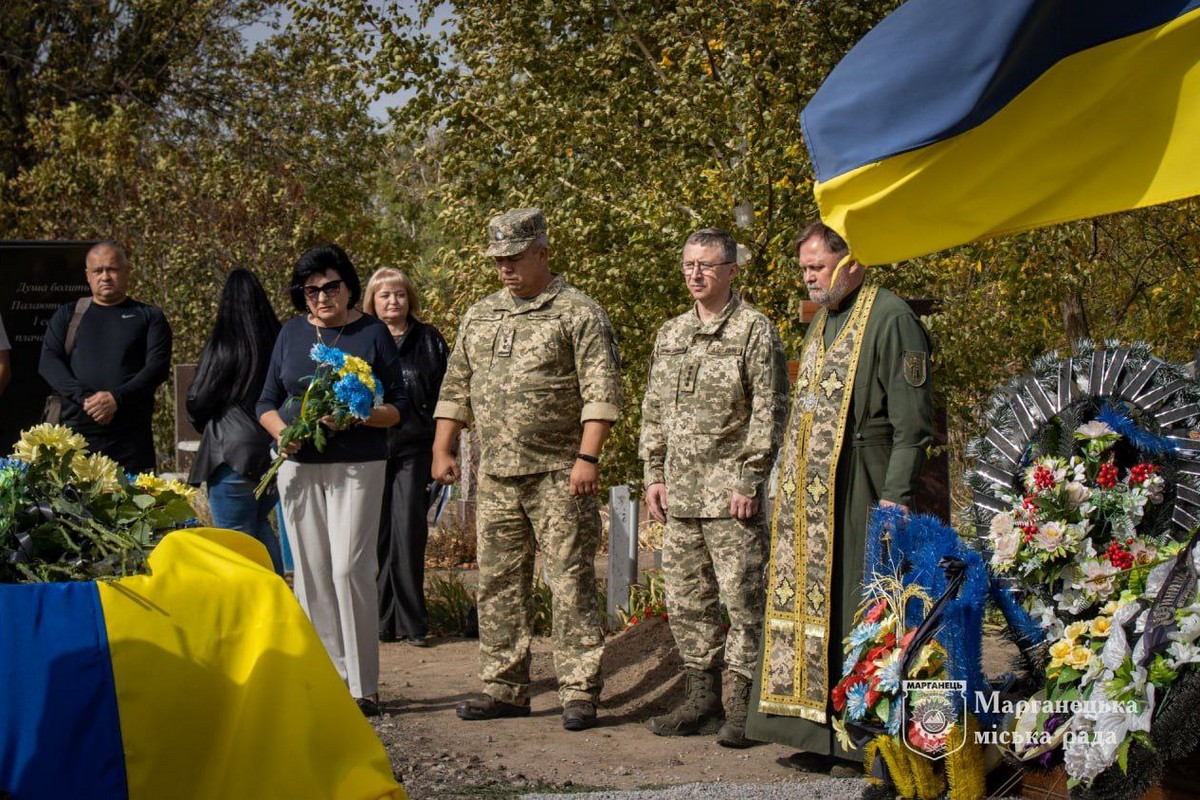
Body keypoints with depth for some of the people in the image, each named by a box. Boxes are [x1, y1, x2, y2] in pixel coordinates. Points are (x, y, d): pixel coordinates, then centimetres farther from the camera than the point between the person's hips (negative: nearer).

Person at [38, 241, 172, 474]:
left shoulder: (149, 317, 11)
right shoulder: (67, 315, 16)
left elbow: (158, 365, -1)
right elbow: (48, 361, 5)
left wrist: (117, 398, -15)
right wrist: (83, 397, -12)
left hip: (131, 435, -1)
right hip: (76, 432, 1)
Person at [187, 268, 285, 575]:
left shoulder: (223, 347, -12)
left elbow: (197, 403, -5)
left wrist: (205, 425, 16)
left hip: (234, 457, -6)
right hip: (275, 454, 6)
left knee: (235, 538, 2)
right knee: (260, 523, 22)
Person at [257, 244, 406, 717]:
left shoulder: (373, 333, 1)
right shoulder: (291, 334, 12)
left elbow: (397, 408, -1)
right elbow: (267, 402, 14)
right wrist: (282, 431, -7)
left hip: (358, 467, -4)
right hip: (299, 467, 4)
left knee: (350, 569, -12)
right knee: (311, 575, 5)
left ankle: (363, 686, -5)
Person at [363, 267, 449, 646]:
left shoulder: (429, 340, 8)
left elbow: (443, 394, 6)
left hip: (413, 448, -1)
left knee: (408, 532, -6)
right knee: (377, 535, 2)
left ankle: (412, 622, 1)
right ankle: (383, 619, 9)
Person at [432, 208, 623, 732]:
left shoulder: (578, 313, -3)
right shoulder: (479, 317, 16)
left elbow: (600, 392, -9)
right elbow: (456, 388, 21)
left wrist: (587, 458, -17)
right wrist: (442, 450, 13)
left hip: (559, 475, -6)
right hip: (496, 475, 6)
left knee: (571, 582, -5)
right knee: (498, 584, 8)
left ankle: (579, 692, -1)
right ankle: (505, 688, 16)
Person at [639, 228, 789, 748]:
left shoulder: (755, 331, -4)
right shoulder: (670, 334, 16)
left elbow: (769, 412, -9)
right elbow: (653, 411, 19)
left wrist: (750, 481, -14)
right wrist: (654, 474, 10)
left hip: (732, 492, -7)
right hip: (681, 491, 7)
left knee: (742, 598, -5)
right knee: (686, 601, 9)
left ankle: (743, 707, 0)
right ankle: (702, 699, 18)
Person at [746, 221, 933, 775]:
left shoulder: (890, 318, -9)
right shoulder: (822, 323, 19)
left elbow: (912, 422, -13)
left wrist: (895, 496, -19)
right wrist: (788, 485, 19)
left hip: (858, 493, -8)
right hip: (808, 493, 8)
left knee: (858, 614, -6)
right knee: (809, 602, 7)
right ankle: (821, 736, 13)